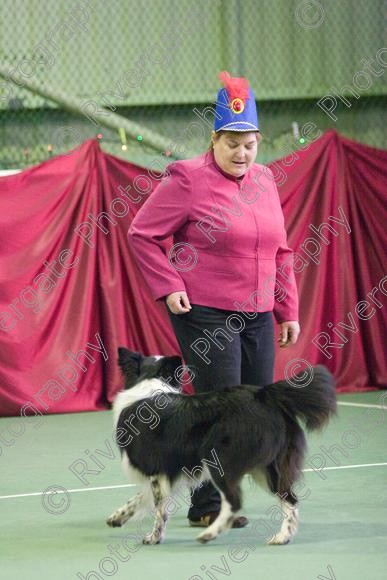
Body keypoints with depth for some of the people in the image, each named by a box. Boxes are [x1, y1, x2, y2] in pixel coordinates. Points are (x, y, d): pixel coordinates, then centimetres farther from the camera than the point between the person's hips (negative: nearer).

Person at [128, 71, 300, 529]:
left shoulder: (263, 179, 11)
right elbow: (142, 233, -6)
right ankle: (207, 506, 0)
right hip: (204, 313, -7)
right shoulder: (188, 179, -9)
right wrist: (168, 288, -12)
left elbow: (279, 251, 18)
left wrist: (288, 310, 15)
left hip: (257, 316, 7)